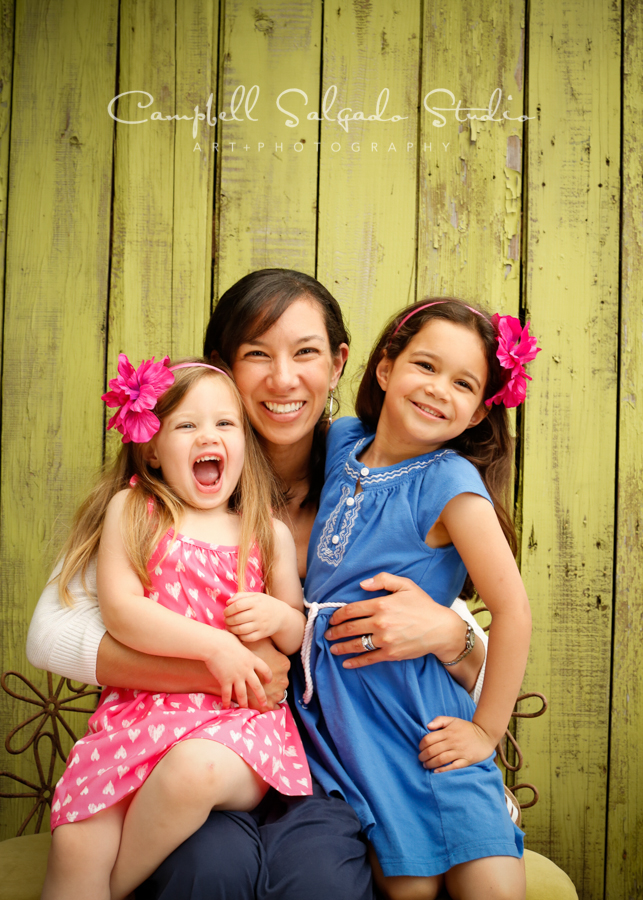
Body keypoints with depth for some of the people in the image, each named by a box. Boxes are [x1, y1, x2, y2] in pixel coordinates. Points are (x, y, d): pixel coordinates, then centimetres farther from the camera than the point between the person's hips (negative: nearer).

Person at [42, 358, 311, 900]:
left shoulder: (271, 535, 13)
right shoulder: (131, 511, 8)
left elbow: (302, 637, 19)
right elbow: (120, 611, -4)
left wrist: (279, 617, -5)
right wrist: (214, 644, -13)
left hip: (240, 714, 1)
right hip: (143, 706, 0)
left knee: (194, 769, -32)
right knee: (76, 846, -21)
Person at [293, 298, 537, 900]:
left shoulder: (450, 481, -14)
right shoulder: (344, 441, 3)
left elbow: (513, 610, -15)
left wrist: (487, 729, -10)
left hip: (420, 724, -4)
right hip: (334, 707, 4)